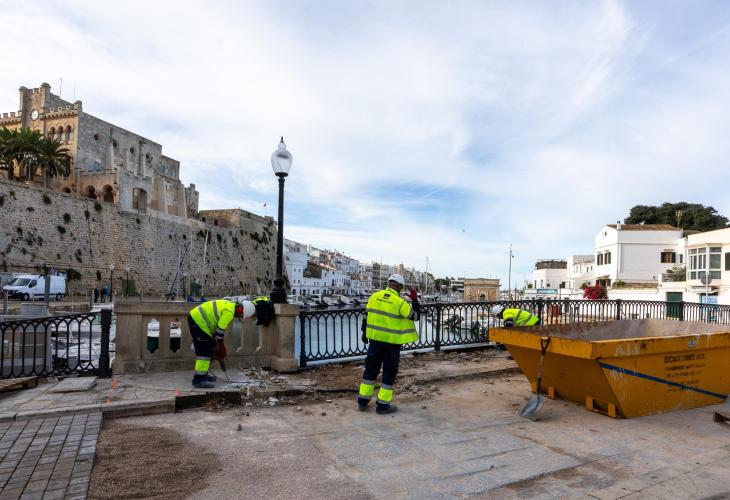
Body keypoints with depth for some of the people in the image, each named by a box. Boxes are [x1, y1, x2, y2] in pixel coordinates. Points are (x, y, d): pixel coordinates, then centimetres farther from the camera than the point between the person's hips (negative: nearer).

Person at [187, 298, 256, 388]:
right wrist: (218, 346, -4)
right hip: (198, 321, -11)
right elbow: (220, 330, -18)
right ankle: (199, 380, -8)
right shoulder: (229, 312, -19)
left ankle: (202, 375, 26)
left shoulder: (230, 305, 12)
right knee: (205, 351, -10)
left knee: (203, 349, 17)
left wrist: (218, 343, 20)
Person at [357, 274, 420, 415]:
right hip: (392, 341, -5)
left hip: (375, 338, 5)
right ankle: (383, 404, 13)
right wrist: (415, 300, 5)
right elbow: (415, 316, -5)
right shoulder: (400, 302, -15)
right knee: (389, 372, 8)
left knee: (371, 368, 16)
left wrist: (365, 332, 19)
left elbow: (366, 315, 8)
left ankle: (363, 400, 23)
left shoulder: (375, 296, 0)